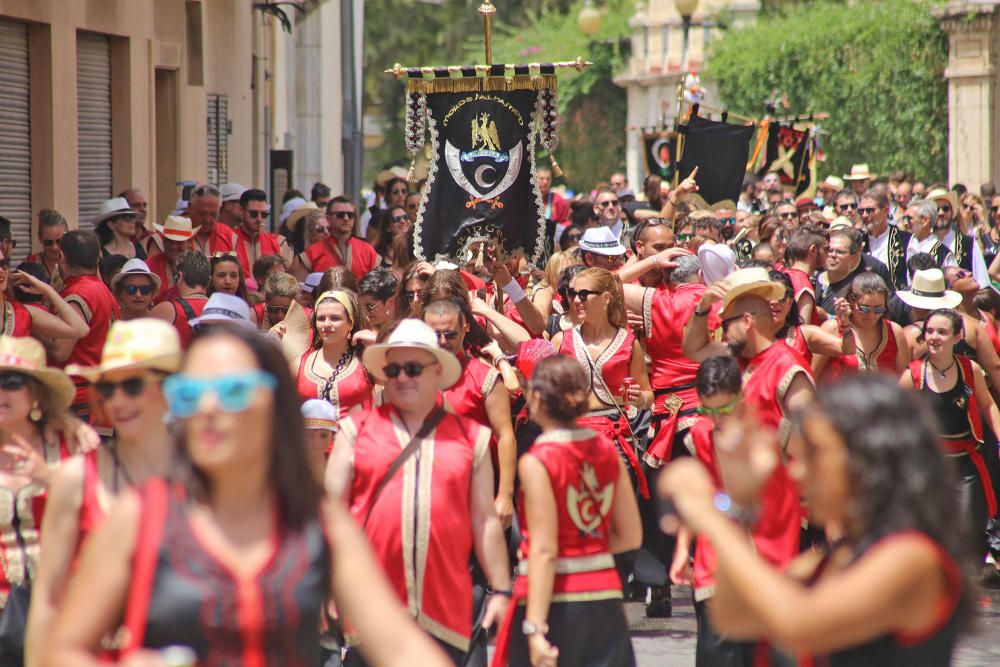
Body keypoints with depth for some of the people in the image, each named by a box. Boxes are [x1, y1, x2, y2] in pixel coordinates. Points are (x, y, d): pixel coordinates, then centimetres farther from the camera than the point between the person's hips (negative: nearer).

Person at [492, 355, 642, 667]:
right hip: (605, 600, 5)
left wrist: (535, 629, -18)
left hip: (556, 602, -5)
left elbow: (544, 551, -16)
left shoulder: (537, 462, -11)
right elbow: (631, 536, 8)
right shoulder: (606, 450, 5)